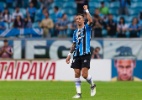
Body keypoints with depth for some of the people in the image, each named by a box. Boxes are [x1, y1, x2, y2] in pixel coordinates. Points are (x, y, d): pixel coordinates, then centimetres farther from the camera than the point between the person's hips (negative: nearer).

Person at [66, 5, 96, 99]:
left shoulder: (87, 28, 2)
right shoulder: (75, 32, 17)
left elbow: (90, 21, -20)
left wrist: (86, 10, -17)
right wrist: (70, 54, 15)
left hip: (85, 54, -6)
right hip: (77, 55, 6)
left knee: (84, 74, -13)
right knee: (77, 74, -1)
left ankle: (93, 85, 14)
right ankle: (78, 93, 4)